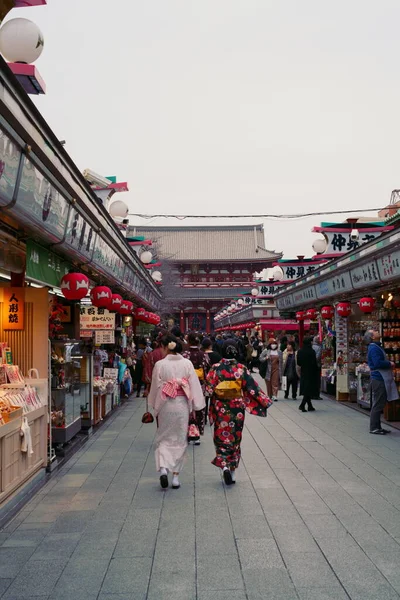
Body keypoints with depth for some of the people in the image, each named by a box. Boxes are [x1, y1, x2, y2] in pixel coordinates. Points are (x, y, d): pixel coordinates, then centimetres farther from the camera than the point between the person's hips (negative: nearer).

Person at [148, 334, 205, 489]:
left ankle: (163, 468, -9)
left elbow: (156, 387, -1)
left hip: (165, 405, -1)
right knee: (180, 439, 12)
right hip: (182, 404, 1)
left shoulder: (160, 365, -8)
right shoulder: (187, 364, -4)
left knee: (164, 438, 12)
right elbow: (194, 386, -3)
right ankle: (176, 476, 14)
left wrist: (155, 407, 13)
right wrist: (194, 407, 6)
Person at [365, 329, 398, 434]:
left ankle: (377, 427, 21)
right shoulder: (374, 348, -16)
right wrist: (390, 364, -12)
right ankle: (374, 428, 1)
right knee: (377, 405, -5)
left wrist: (389, 364, 4)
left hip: (381, 379, 10)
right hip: (378, 379, -10)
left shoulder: (377, 347, 17)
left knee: (379, 404, 14)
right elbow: (378, 363, -25)